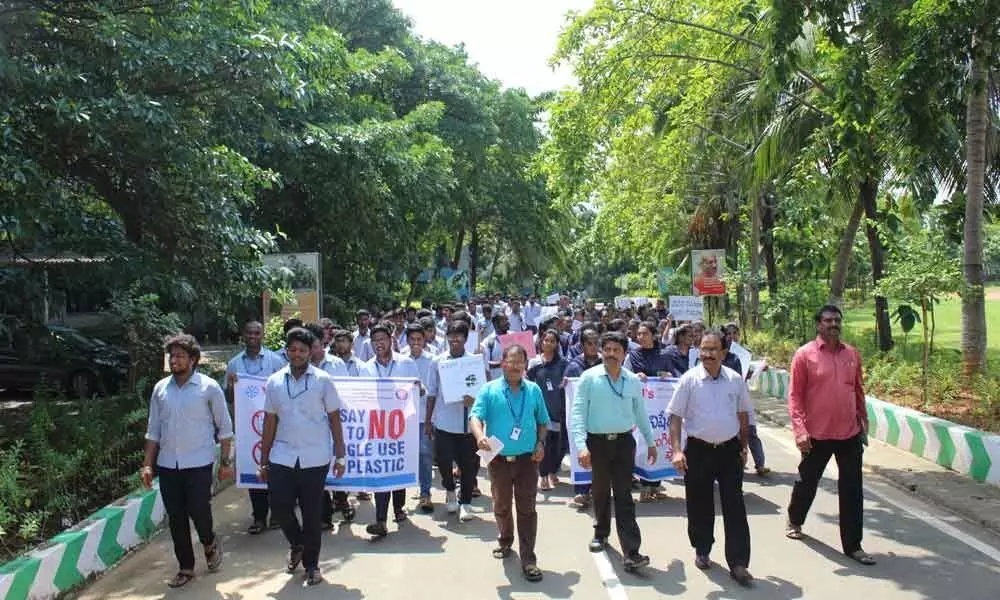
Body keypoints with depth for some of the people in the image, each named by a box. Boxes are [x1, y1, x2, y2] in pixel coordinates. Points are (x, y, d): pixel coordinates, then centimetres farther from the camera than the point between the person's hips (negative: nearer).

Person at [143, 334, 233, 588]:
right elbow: (153, 430, 10)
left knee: (199, 512, -4)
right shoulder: (160, 388, 5)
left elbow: (224, 427, -1)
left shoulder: (209, 387, -6)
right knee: (176, 519, 8)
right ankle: (185, 567, 23)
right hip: (167, 465, 4)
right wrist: (147, 464, 6)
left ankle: (210, 544, 29)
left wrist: (225, 462, -3)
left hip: (198, 464, -4)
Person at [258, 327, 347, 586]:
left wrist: (340, 456, -1)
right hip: (282, 456, 2)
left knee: (312, 514, 5)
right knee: (280, 506, 0)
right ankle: (297, 544, 32)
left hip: (315, 458, -2)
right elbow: (269, 422, 9)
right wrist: (264, 461, 8)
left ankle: (311, 565, 25)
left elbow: (334, 419, 1)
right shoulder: (274, 382, 5)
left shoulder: (323, 380, -2)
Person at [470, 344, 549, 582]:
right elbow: (475, 416, -13)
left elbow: (542, 421, 15)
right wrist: (480, 437, -32)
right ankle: (504, 541, 41)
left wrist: (541, 443, -2)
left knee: (527, 509, -2)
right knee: (501, 506, 16)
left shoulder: (534, 390, 6)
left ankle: (528, 560, 2)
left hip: (527, 459, 0)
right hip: (498, 459, 0)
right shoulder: (489, 390, -2)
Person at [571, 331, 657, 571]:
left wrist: (650, 441, 19)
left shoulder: (633, 381, 5)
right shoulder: (589, 377, -5)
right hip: (597, 442, -1)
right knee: (600, 492, 14)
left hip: (624, 442, 1)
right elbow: (578, 412, -9)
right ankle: (601, 533, 38)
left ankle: (631, 553, -6)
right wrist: (581, 445, -17)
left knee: (624, 496, -3)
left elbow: (640, 413, 16)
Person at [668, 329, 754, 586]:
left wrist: (743, 447, 15)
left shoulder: (736, 380, 1)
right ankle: (702, 551, 30)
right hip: (698, 450, -1)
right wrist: (677, 450, -15)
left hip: (729, 449, 2)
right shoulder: (689, 379, -7)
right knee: (700, 505, 10)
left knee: (735, 507, 0)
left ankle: (738, 563, 6)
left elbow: (742, 415, 13)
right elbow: (675, 417, -7)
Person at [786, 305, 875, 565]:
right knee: (807, 481, 15)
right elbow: (795, 395, -8)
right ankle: (794, 521, 40)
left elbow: (858, 391, 15)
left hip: (850, 434, 3)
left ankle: (852, 545, 15)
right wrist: (800, 430, -15)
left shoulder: (852, 354, 6)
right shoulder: (805, 354, -8)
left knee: (852, 490, 5)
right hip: (817, 434, -3)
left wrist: (864, 422, 16)